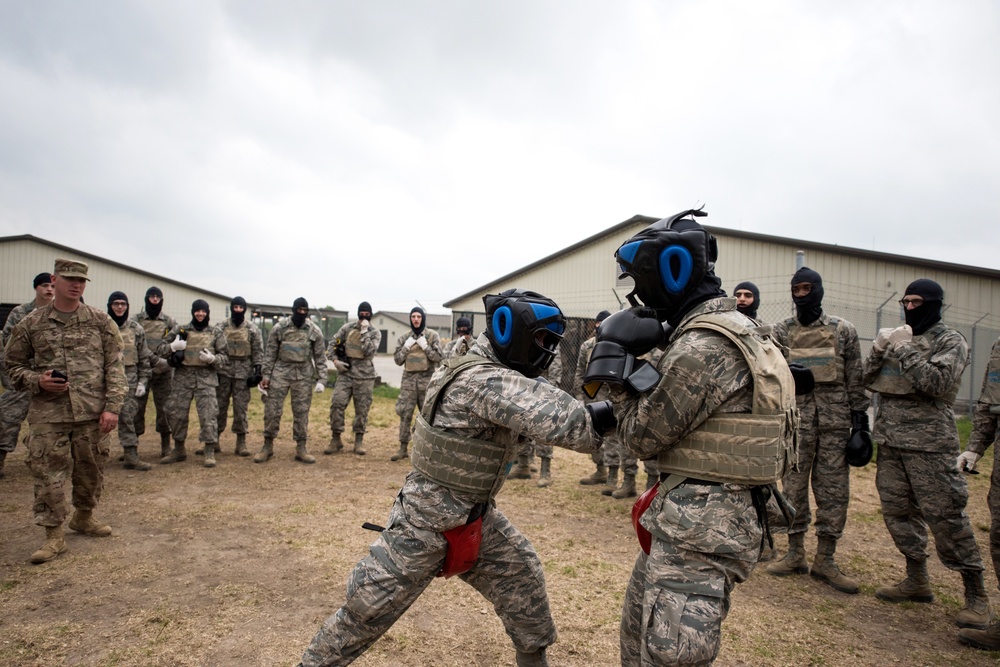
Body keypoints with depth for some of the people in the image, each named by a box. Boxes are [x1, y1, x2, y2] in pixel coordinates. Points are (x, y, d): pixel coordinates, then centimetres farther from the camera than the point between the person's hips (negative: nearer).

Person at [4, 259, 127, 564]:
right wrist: (37, 381, -9)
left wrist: (112, 406, -7)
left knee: (91, 471, 12)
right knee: (48, 474, 1)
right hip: (48, 415, 0)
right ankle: (53, 536, 13)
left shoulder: (101, 321, 2)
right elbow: (13, 364, 12)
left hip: (93, 413, 1)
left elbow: (115, 367, 0)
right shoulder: (31, 324, 4)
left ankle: (83, 517, 35)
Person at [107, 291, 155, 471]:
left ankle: (131, 455, 5)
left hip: (129, 379, 1)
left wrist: (142, 382, 3)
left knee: (127, 417, 2)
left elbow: (144, 358, 9)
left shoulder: (136, 329, 7)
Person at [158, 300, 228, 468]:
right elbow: (161, 349, 12)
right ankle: (178, 449, 25)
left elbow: (224, 356, 6)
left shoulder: (216, 333, 7)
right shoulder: (180, 331, 11)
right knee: (176, 412, 8)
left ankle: (210, 452, 0)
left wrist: (212, 358, -15)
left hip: (206, 377, -2)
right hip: (182, 377, 3)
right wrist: (172, 347, -10)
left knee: (208, 414, -7)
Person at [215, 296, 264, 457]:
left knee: (241, 407, 1)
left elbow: (258, 351, 2)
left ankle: (241, 442, 7)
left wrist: (258, 370, -5)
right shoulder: (222, 327, 5)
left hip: (243, 372, -1)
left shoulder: (252, 329, 2)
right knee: (219, 405, 6)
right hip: (223, 371, 1)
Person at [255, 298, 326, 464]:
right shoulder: (279, 328, -2)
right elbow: (270, 352, 1)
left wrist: (321, 379, -5)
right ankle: (268, 447, 15)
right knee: (272, 410, 1)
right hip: (280, 372, 0)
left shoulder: (314, 331, -1)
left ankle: (301, 449, 13)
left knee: (301, 412, 5)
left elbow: (320, 356, 1)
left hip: (303, 375, 0)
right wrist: (266, 375, -3)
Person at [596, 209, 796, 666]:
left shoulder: (702, 348, -23)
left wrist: (617, 361, -7)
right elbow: (665, 409, 13)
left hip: (700, 527, -11)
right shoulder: (727, 327, 10)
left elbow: (643, 438, -14)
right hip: (690, 515, 11)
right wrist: (629, 359, 0)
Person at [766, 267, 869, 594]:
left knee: (834, 490, 5)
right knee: (794, 487, 6)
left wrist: (860, 417, 2)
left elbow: (855, 378, 6)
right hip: (795, 420, 0)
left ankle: (825, 560, 17)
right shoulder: (781, 332, 4)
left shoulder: (843, 330, 4)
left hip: (836, 422, 0)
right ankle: (795, 554, 20)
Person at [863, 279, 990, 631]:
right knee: (897, 511, 11)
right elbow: (868, 379, 10)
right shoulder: (899, 337, 13)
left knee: (946, 517, -3)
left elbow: (939, 384, -18)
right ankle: (917, 581, 26)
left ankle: (976, 595, 12)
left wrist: (904, 350, -18)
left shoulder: (950, 341, -3)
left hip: (929, 443, -6)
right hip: (890, 440, 6)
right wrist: (878, 350, -6)